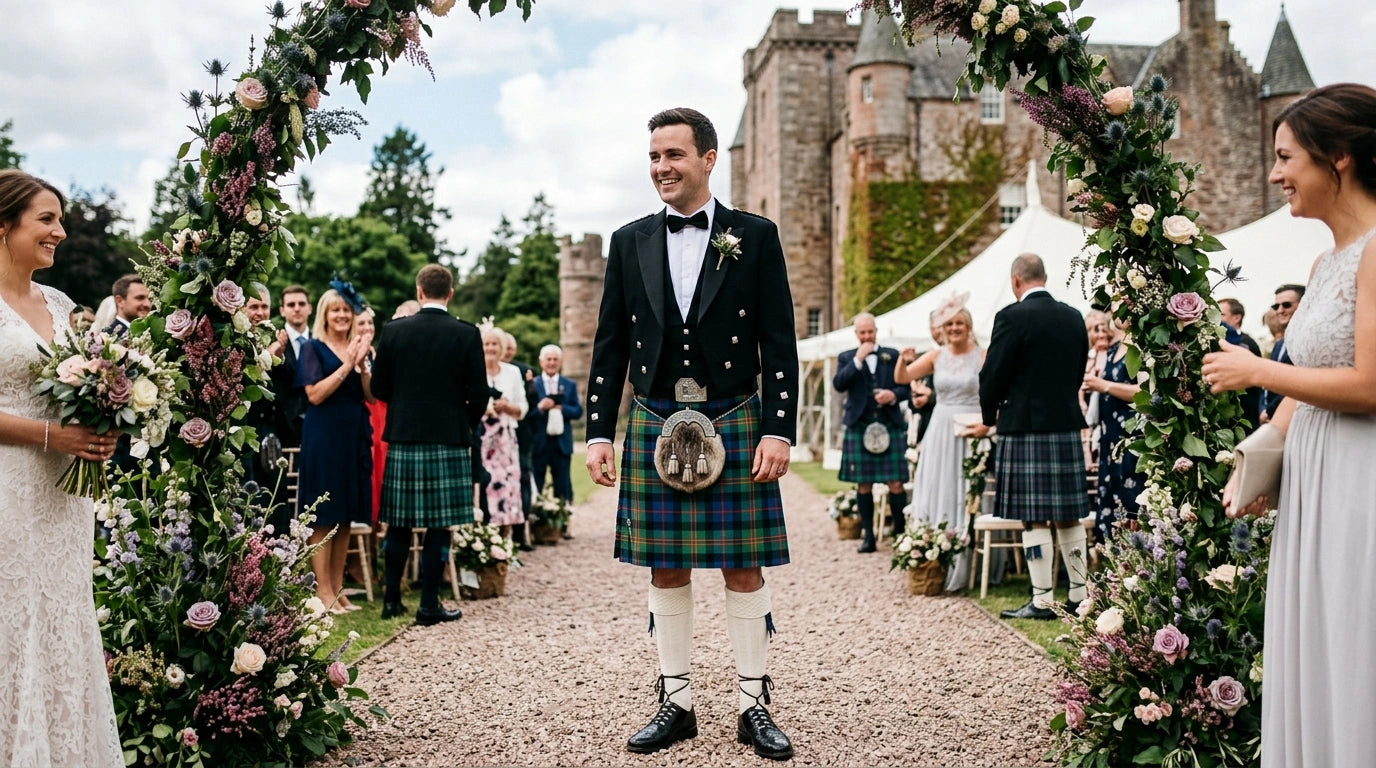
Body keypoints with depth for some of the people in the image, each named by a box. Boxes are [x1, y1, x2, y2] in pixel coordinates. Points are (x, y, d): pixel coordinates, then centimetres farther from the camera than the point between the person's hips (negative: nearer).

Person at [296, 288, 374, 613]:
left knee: (346, 516, 8)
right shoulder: (313, 347, -1)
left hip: (355, 436, 6)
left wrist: (362, 364, -8)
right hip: (323, 436, -6)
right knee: (324, 517, -4)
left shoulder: (361, 347, 15)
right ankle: (323, 591, 1)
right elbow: (315, 394, -12)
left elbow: (372, 396, 6)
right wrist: (346, 366, -14)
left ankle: (337, 588, 15)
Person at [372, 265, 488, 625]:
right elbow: (478, 395, -4)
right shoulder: (467, 334, -5)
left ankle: (392, 599, 17)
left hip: (403, 437, 2)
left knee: (398, 523, 11)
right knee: (439, 525, 2)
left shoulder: (394, 330, -1)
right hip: (449, 439, -2)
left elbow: (379, 387, 4)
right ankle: (429, 605, 5)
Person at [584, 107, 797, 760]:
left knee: (743, 568, 3)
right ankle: (675, 702, 18)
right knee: (665, 570, 7)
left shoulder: (755, 237, 2)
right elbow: (610, 346, 9)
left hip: (734, 422, -2)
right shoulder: (629, 242, 9)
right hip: (654, 425, 2)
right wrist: (599, 433, 4)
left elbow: (779, 343, -1)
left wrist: (779, 431, -8)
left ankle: (753, 704, 14)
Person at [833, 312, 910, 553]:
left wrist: (893, 395, -11)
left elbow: (905, 387, 10)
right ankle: (867, 535, 11)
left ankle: (901, 532, 4)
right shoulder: (846, 358, 10)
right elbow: (839, 384, -7)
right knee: (863, 483, 3)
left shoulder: (892, 355, 11)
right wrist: (858, 359, -9)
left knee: (895, 483, -6)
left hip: (890, 425, 0)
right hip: (859, 427, 0)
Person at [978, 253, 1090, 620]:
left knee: (1033, 518, -2)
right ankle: (1079, 594, 18)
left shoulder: (1012, 317, -11)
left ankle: (1042, 600, 1)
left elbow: (993, 374, -9)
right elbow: (1079, 371, 14)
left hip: (1025, 428, -6)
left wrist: (990, 415, 8)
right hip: (1068, 425, 6)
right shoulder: (1073, 317, 9)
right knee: (1069, 515, 12)